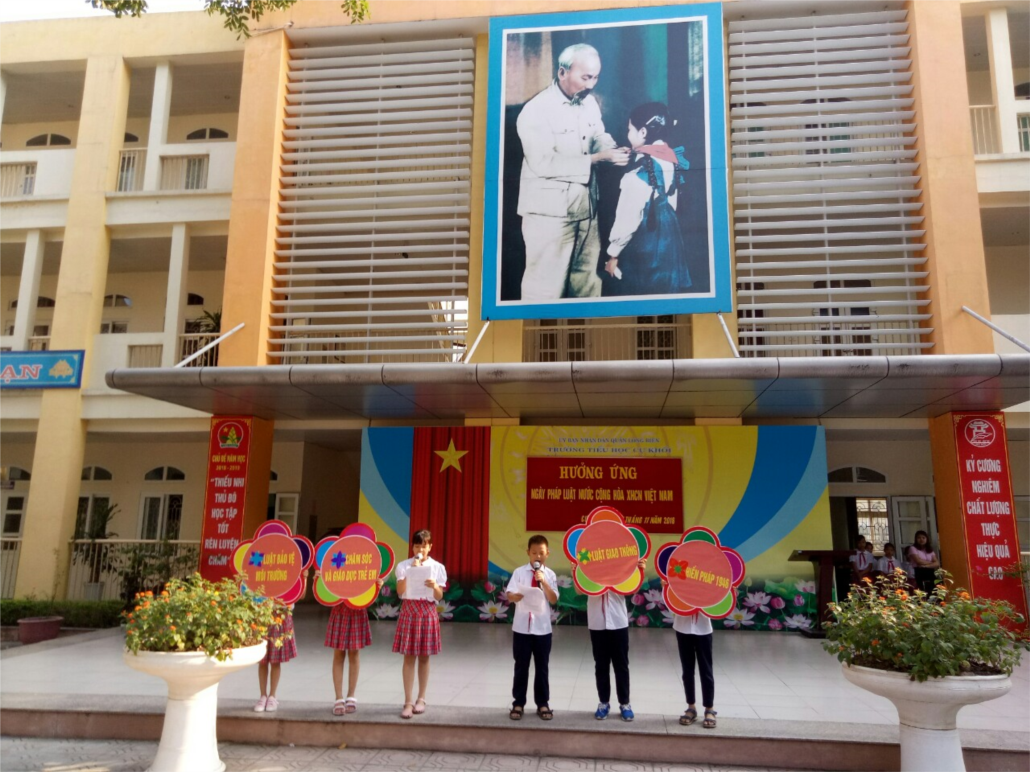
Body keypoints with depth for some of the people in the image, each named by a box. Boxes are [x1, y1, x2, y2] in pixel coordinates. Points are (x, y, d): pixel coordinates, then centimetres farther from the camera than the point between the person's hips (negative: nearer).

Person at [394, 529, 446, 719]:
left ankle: (421, 699, 20)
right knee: (409, 657, -1)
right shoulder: (403, 566, 1)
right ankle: (408, 702, 5)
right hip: (409, 610, -1)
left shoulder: (437, 567, 2)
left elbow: (439, 596, 0)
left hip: (428, 612, 1)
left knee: (424, 657, 7)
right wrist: (412, 571, -16)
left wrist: (434, 586, -21)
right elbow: (400, 591, -9)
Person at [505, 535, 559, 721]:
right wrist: (518, 596, -30)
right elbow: (510, 595, -9)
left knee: (542, 667, 9)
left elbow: (554, 600, -6)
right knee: (521, 666, 7)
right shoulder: (519, 572, -2)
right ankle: (518, 703, 18)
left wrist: (544, 582, -18)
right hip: (521, 626, -1)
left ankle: (542, 704, 20)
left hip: (542, 627, 1)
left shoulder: (550, 574, 1)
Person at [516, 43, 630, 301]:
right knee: (546, 285, -2)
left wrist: (615, 150, -7)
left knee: (587, 279, 16)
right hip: (550, 209, -7)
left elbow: (599, 137, 18)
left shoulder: (589, 102, 8)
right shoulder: (536, 111, -15)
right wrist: (597, 158, -24)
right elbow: (544, 163, -24)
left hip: (586, 205, 7)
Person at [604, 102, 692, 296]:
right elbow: (669, 203, 12)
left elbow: (628, 215, -16)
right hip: (669, 239, 7)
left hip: (643, 243, -7)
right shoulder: (672, 159, 5)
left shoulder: (640, 169, -17)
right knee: (666, 294, 14)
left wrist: (613, 253, -8)